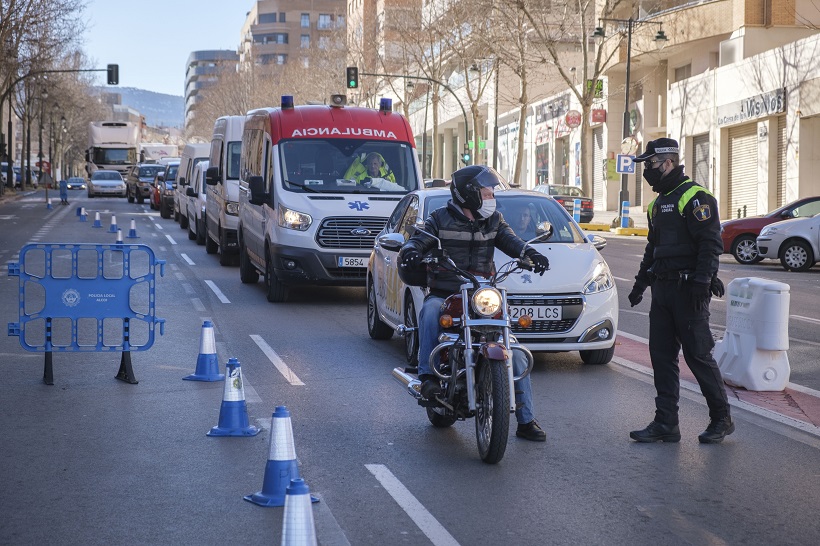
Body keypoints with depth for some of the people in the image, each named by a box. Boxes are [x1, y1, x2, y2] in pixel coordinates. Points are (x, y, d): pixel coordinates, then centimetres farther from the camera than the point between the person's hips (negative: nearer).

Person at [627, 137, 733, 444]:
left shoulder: (695, 197, -10)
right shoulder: (659, 203, 18)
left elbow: (710, 244, -17)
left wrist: (701, 282, -25)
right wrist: (640, 282, 25)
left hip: (688, 292, -9)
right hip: (663, 290, 9)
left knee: (698, 355, -3)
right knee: (661, 356, 6)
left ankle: (722, 419, 10)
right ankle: (666, 424, 10)